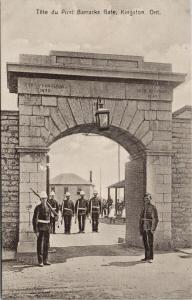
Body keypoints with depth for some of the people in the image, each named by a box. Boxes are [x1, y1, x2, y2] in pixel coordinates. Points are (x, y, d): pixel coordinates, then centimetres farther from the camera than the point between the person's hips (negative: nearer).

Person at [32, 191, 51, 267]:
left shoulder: (48, 207, 10)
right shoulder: (38, 208, -9)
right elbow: (35, 220, -11)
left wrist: (49, 228, 16)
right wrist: (36, 231, -16)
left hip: (47, 228, 6)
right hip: (40, 228, -6)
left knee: (46, 244, 9)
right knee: (40, 245, 0)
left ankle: (45, 260, 18)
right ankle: (40, 261, 6)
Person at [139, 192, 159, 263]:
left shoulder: (153, 207, -6)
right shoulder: (143, 208, 13)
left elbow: (155, 219, -9)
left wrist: (153, 229, -15)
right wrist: (140, 229, 13)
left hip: (149, 228, -6)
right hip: (144, 228, 6)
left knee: (150, 243, -4)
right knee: (145, 243, 10)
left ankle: (150, 258, 2)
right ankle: (146, 257, 18)